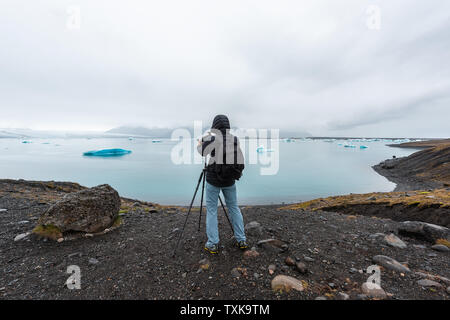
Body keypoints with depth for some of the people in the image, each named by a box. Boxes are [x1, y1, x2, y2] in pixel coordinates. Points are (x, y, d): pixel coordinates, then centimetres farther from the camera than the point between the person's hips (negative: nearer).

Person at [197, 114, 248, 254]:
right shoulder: (235, 139, 1)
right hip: (230, 179, 4)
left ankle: (212, 244, 15)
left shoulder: (212, 138, -11)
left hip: (213, 179, -3)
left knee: (211, 210, 9)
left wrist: (200, 143, 19)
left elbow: (202, 151, -3)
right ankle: (241, 240, 25)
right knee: (233, 207, 17)